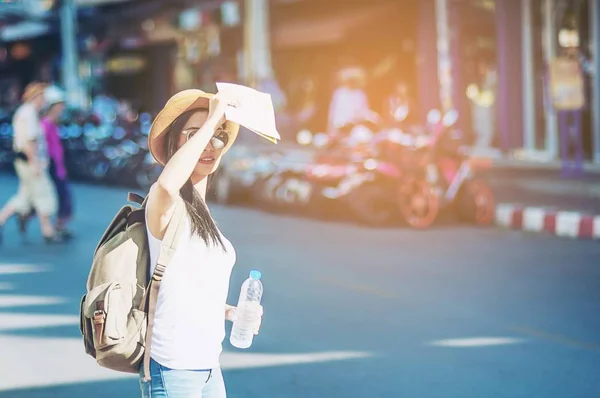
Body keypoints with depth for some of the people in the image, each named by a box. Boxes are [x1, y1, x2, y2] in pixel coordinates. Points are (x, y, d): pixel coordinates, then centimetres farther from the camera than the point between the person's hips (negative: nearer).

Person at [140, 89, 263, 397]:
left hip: (209, 366, 8)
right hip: (173, 369, -8)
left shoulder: (200, 211, 13)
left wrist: (228, 312, 8)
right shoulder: (166, 204, -13)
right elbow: (166, 184, -39)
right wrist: (212, 119, -31)